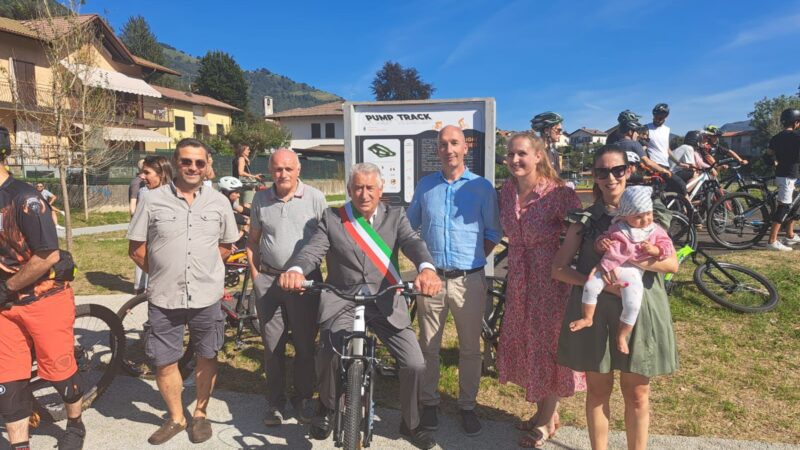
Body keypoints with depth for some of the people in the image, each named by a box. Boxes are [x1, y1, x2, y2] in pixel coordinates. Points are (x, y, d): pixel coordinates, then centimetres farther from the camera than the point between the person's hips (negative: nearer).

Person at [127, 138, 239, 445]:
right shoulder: (152, 200, -2)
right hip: (164, 298, -1)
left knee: (207, 357, 12)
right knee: (165, 362, 9)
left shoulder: (219, 202, 3)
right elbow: (136, 249, 3)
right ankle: (175, 418, 31)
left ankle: (200, 414, 34)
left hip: (207, 297, 1)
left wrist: (204, 270, 6)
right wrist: (163, 273, 3)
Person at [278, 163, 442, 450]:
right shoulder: (331, 218, 3)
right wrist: (295, 269, -35)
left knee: (415, 364, -5)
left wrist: (426, 268, -36)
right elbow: (313, 249, -10)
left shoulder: (395, 216, 5)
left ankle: (410, 424, 26)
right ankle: (326, 409, 9)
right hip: (341, 301, -1)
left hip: (385, 303, 2)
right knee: (328, 356, -27)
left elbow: (413, 243, -12)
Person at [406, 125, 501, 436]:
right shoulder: (425, 185, 7)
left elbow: (493, 232, 8)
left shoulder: (482, 187, 2)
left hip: (469, 279, -1)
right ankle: (429, 403, 27)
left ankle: (467, 406, 25)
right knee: (428, 346, 10)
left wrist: (474, 259, -1)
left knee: (470, 348, 9)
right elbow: (409, 226, 15)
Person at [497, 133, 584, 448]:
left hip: (550, 279, -6)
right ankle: (542, 411, 38)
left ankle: (548, 421, 28)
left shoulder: (558, 193, -17)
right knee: (524, 344, 16)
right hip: (518, 278, 6)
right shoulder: (507, 191, 2)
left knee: (547, 343, 7)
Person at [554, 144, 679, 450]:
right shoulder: (584, 219, 4)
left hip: (639, 311, 0)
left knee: (637, 393, 10)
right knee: (598, 390, 10)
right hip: (594, 313, 0)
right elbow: (559, 268, -1)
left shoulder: (649, 213, 5)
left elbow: (672, 263, -5)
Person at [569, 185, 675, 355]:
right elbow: (606, 237, 17)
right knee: (590, 286, -16)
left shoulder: (655, 231, 6)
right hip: (610, 266, 2)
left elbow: (667, 247, 5)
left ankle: (621, 336, 6)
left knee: (633, 304, -17)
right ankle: (587, 318, 6)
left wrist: (655, 250, -15)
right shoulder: (618, 228, 7)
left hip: (632, 271, -1)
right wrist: (602, 241, -8)